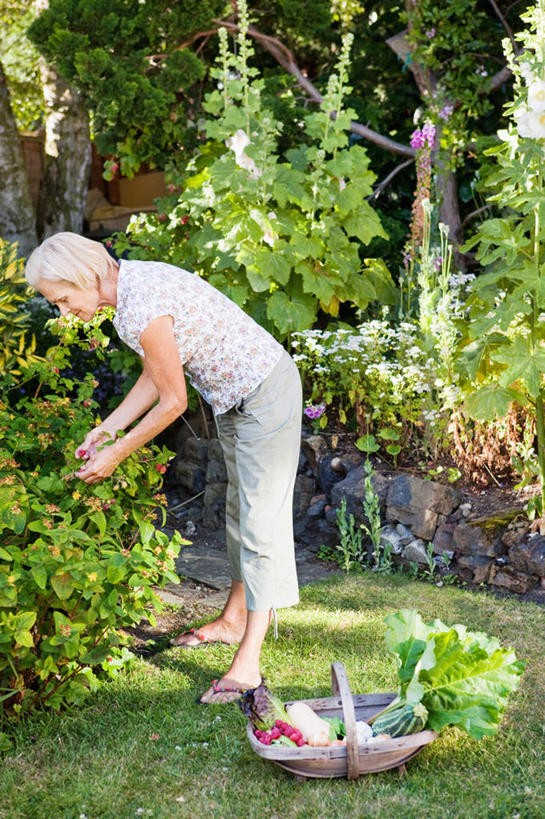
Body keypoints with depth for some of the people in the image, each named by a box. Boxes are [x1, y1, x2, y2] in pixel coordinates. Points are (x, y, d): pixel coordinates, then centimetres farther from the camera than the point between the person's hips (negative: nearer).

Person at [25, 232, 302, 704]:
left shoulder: (142, 309, -29)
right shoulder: (131, 282, 1)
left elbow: (173, 402, -21)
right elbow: (155, 378, 9)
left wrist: (115, 455, -12)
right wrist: (105, 430, 7)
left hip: (265, 394, -10)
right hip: (235, 396, 10)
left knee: (261, 519, -10)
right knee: (239, 509, 20)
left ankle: (248, 663, -8)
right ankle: (235, 620, 35)